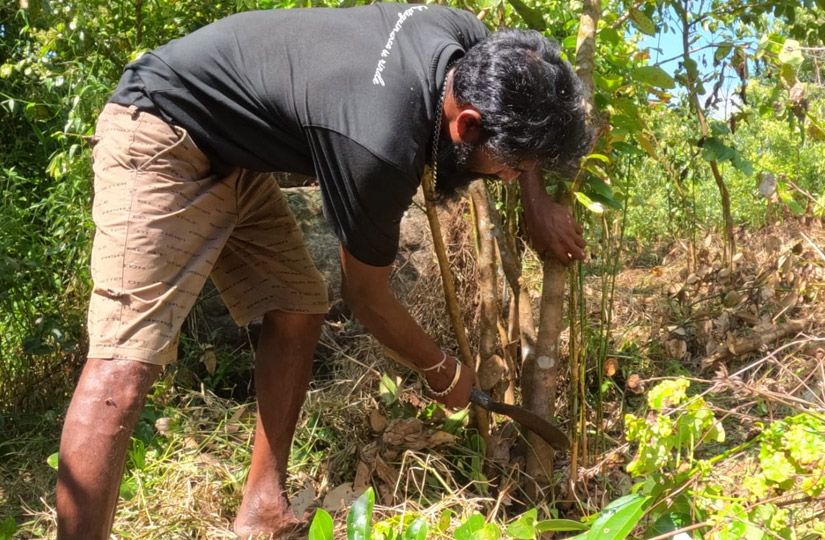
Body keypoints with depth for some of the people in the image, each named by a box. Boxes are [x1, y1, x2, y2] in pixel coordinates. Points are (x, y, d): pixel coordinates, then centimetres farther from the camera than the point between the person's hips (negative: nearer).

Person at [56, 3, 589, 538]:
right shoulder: (380, 149, -34)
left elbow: (519, 117, 16)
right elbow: (368, 296, -15)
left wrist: (537, 203, 7)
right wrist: (442, 370, 2)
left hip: (230, 150, 9)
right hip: (160, 133, -9)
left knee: (298, 311, 6)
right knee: (126, 362, -20)